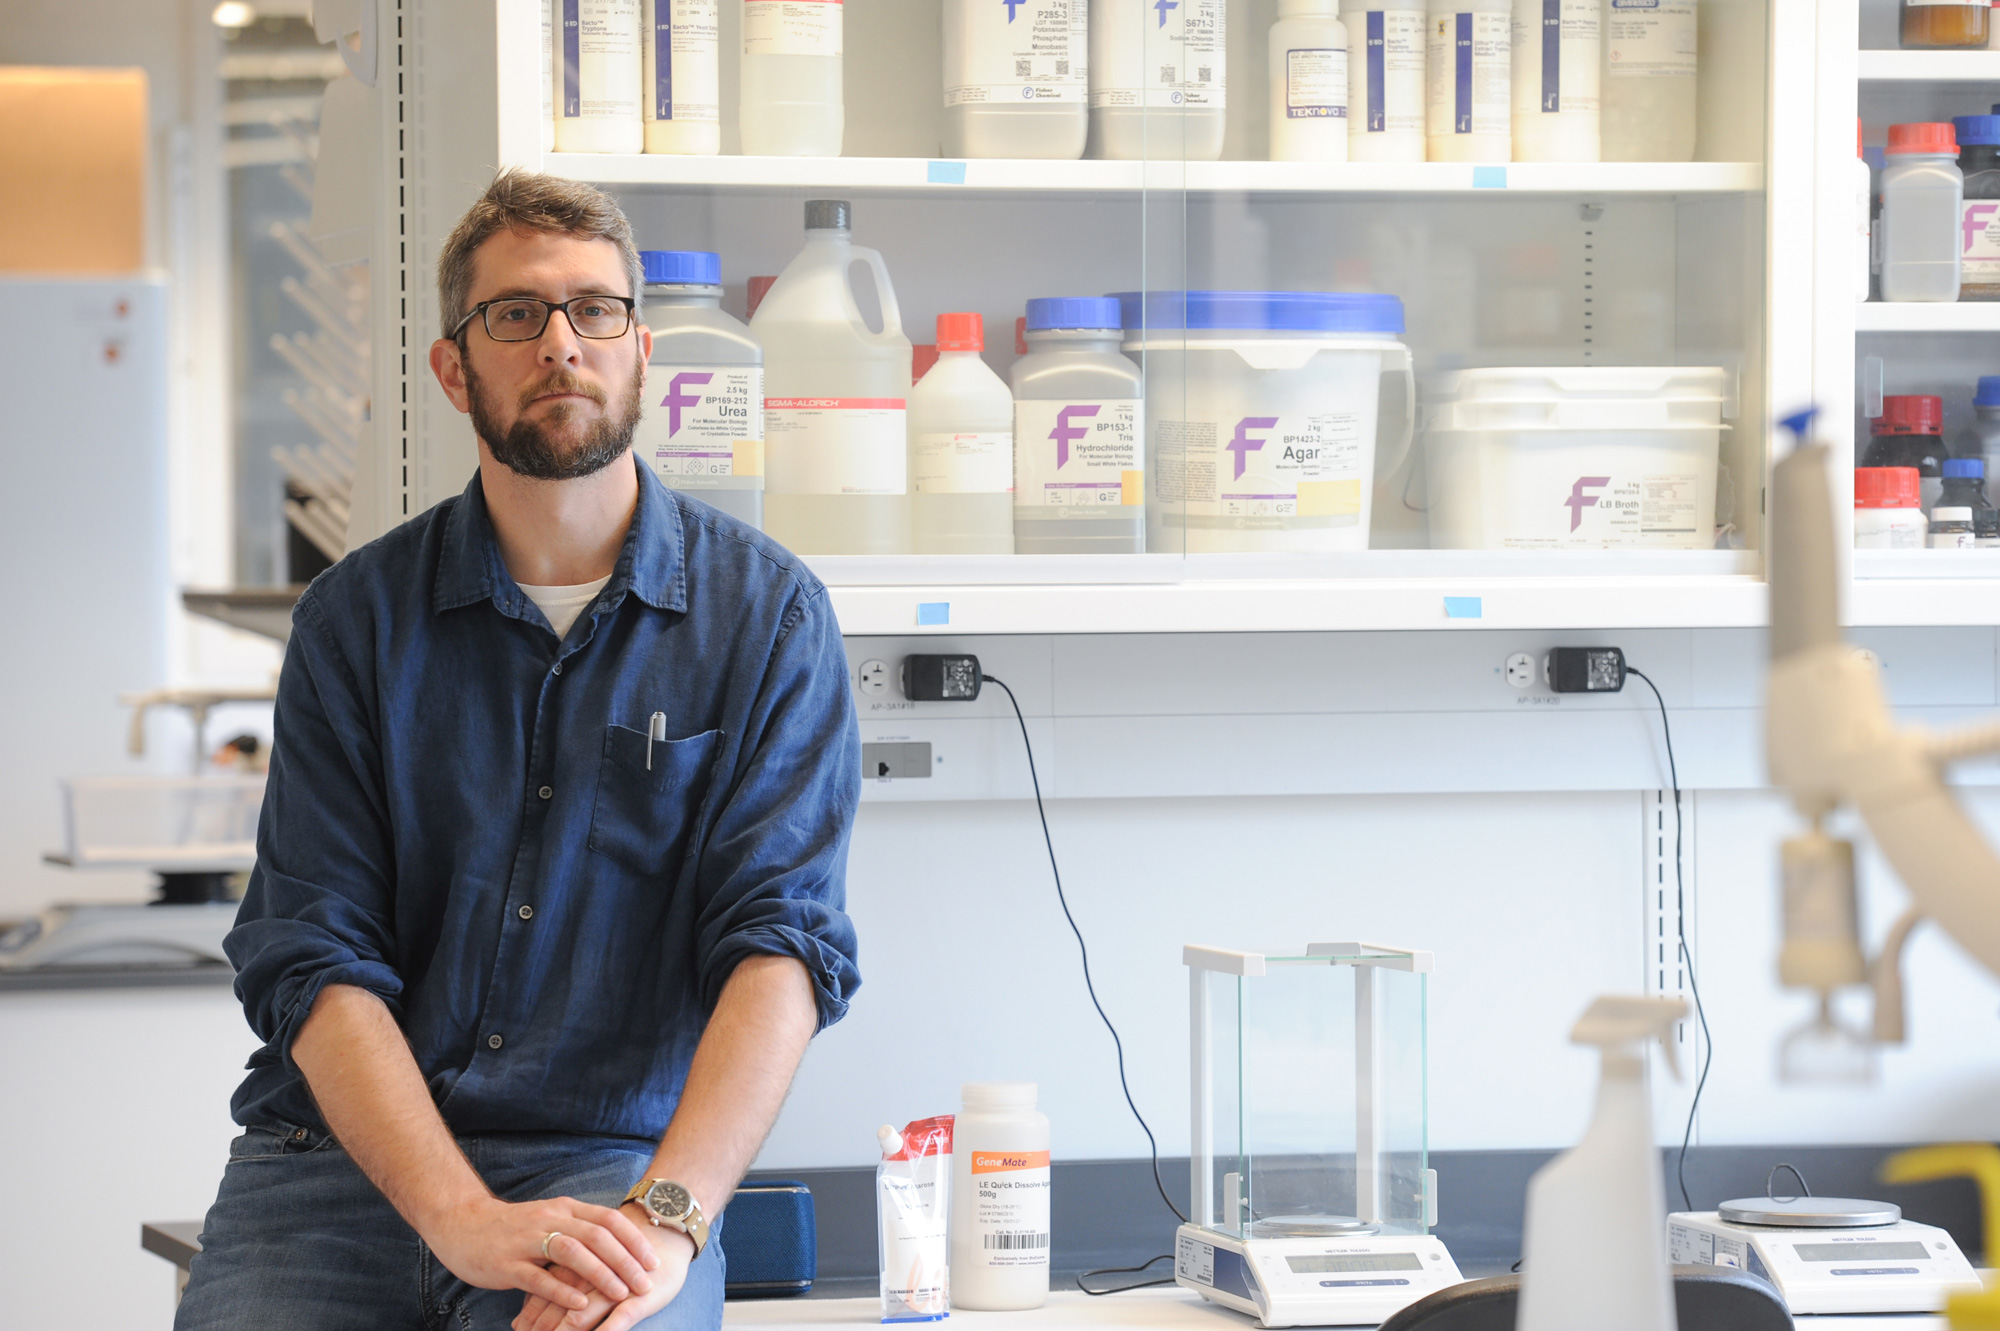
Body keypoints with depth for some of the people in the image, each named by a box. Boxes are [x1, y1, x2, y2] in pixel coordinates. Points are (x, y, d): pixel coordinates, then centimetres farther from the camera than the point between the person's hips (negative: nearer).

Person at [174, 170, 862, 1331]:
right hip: (344, 1156, 2)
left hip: (613, 1156, -2)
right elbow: (314, 956, -1)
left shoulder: (765, 614, 4)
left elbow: (784, 941, -6)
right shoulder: (357, 617, 8)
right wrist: (466, 1221, -17)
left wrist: (665, 1217, -22)